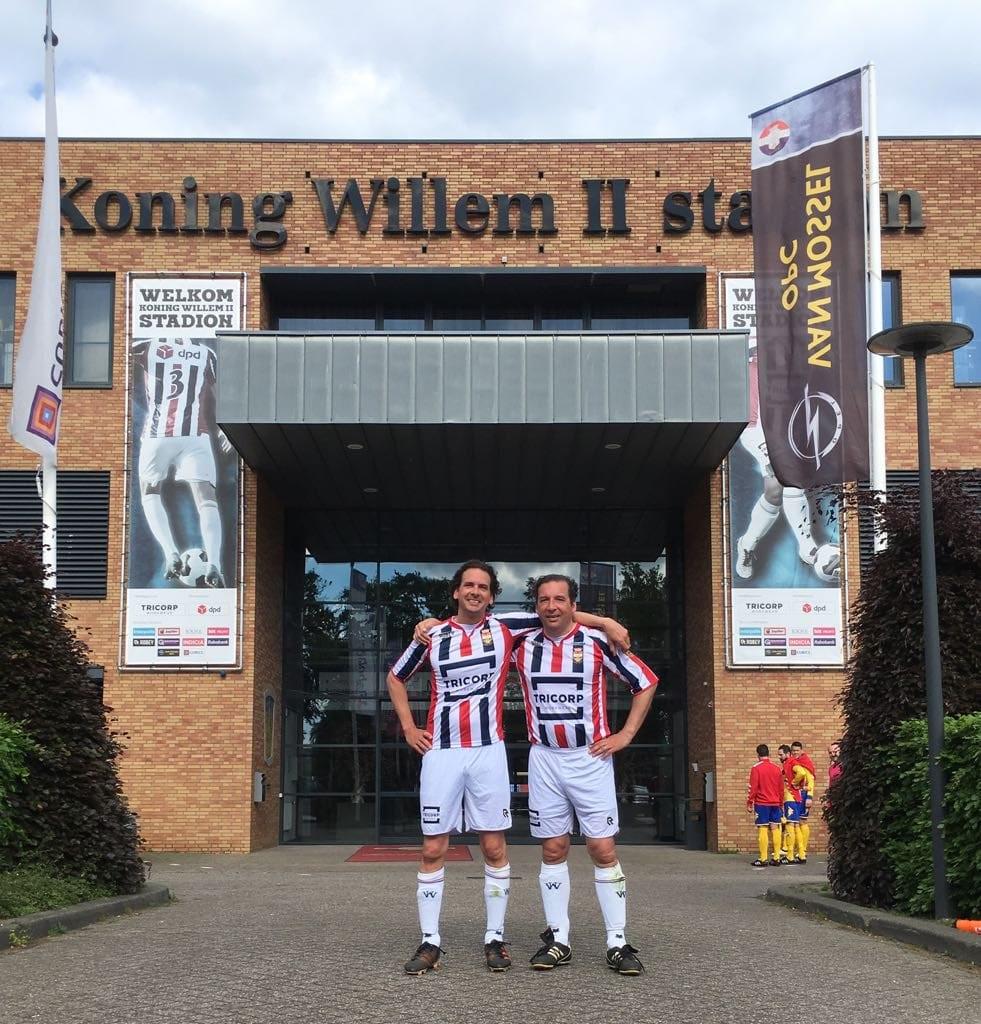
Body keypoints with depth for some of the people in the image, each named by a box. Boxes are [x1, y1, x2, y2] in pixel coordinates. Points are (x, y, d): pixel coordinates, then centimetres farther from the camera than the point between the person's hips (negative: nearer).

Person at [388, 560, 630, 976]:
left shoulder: (505, 628, 4)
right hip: (440, 753, 0)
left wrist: (605, 621, -2)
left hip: (488, 751, 0)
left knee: (494, 847, 1)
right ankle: (430, 942, 7)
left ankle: (495, 939, 11)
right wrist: (408, 728, 11)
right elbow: (395, 679, 19)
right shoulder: (432, 636, 6)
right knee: (433, 849, 0)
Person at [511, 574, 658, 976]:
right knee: (553, 849, 5)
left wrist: (625, 735, -1)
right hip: (544, 760, 2)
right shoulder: (523, 645, 1)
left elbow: (645, 682, 3)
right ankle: (557, 939, 12)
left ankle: (617, 943, 1)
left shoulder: (597, 643, -5)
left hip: (590, 758, -2)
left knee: (603, 849, -4)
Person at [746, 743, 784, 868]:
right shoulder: (777, 768, 8)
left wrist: (749, 803, -2)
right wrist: (781, 804, 22)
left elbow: (753, 788, -9)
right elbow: (781, 788, 13)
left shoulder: (756, 768, -7)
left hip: (761, 803, -4)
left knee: (762, 829, -4)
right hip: (775, 803, 5)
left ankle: (763, 859, -4)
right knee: (775, 829, 6)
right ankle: (776, 858, 6)